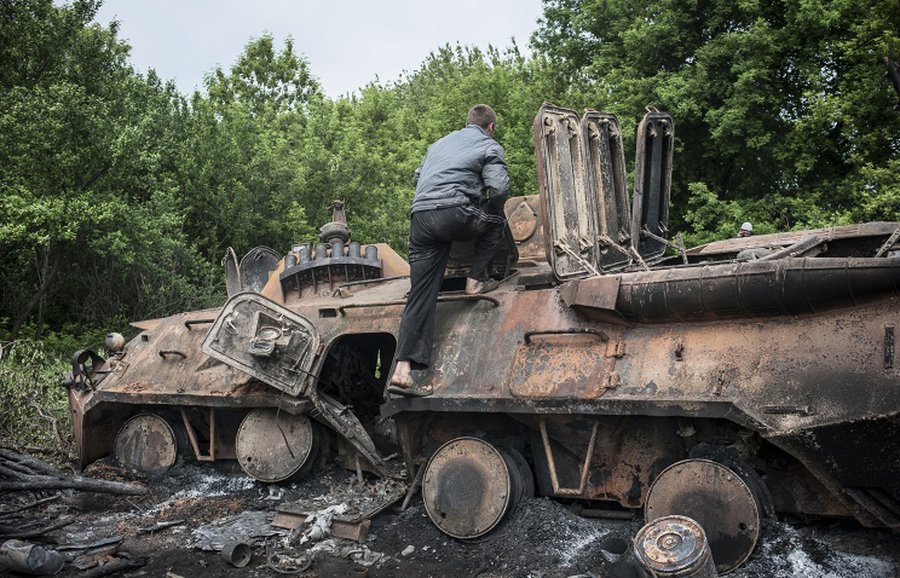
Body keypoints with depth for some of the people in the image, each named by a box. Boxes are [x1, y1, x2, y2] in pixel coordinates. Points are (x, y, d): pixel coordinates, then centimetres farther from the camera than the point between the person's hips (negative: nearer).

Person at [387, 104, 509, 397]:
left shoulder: (439, 144, 32)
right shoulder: (489, 146, 12)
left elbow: (418, 176, 37)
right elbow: (499, 188, -2)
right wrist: (492, 207, 18)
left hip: (419, 217, 6)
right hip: (455, 215, -5)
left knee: (420, 295, 3)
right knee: (496, 220, 25)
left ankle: (403, 368, -5)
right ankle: (476, 280, 14)